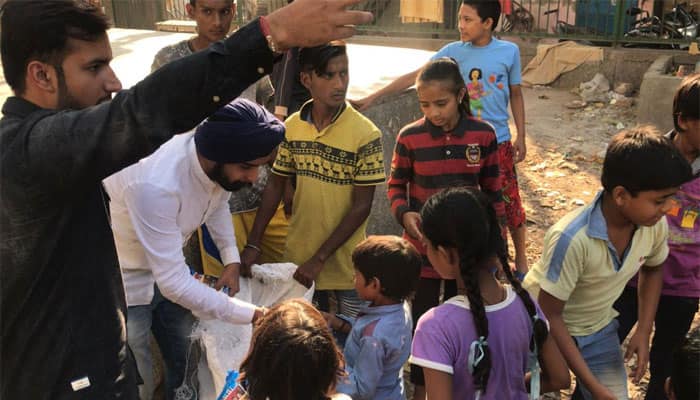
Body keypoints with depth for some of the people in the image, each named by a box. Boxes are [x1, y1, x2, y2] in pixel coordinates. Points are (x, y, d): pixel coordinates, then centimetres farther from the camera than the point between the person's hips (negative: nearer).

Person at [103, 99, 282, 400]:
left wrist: (231, 259, -3)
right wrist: (253, 315, -31)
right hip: (123, 281, -6)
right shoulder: (154, 184, -40)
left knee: (188, 366, 16)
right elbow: (173, 282, -36)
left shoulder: (221, 163, -17)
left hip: (167, 269, 7)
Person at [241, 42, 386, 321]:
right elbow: (275, 186, 7)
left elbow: (361, 206, -14)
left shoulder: (365, 133, -14)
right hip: (298, 259, 3)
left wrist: (319, 259, -15)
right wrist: (252, 245, 2)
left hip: (345, 263, -3)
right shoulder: (291, 127, -2)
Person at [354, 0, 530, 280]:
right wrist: (373, 97, -14)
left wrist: (521, 136, 3)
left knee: (510, 202, 7)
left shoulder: (509, 52, -5)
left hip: (498, 142, -1)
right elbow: (414, 77, -8)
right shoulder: (453, 51, -4)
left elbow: (516, 95, 6)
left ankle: (521, 261, 27)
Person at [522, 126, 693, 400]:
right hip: (545, 325, -4)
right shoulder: (572, 238, -35)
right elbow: (550, 315, -25)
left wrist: (644, 332, -1)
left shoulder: (655, 225, -18)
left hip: (598, 329, 5)